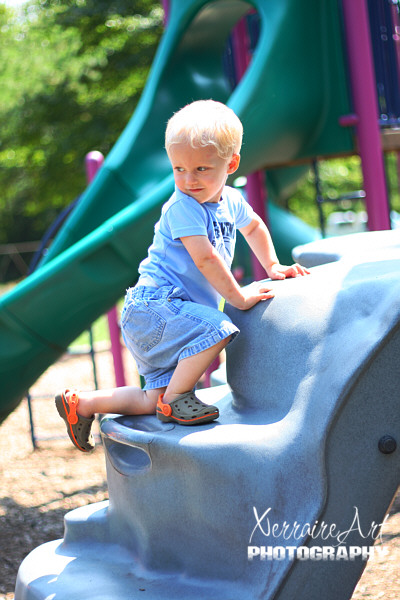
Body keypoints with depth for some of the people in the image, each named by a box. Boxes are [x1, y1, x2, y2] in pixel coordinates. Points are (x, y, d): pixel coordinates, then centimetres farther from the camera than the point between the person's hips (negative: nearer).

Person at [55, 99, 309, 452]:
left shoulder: (231, 201, 10)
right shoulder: (183, 206, -17)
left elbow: (254, 226, 33)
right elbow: (205, 258, -24)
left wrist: (272, 267, 27)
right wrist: (240, 297, -18)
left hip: (163, 316, 9)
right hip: (152, 307, -9)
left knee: (155, 401, 6)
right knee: (216, 328, -32)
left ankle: (81, 403, 16)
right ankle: (174, 398, -16)